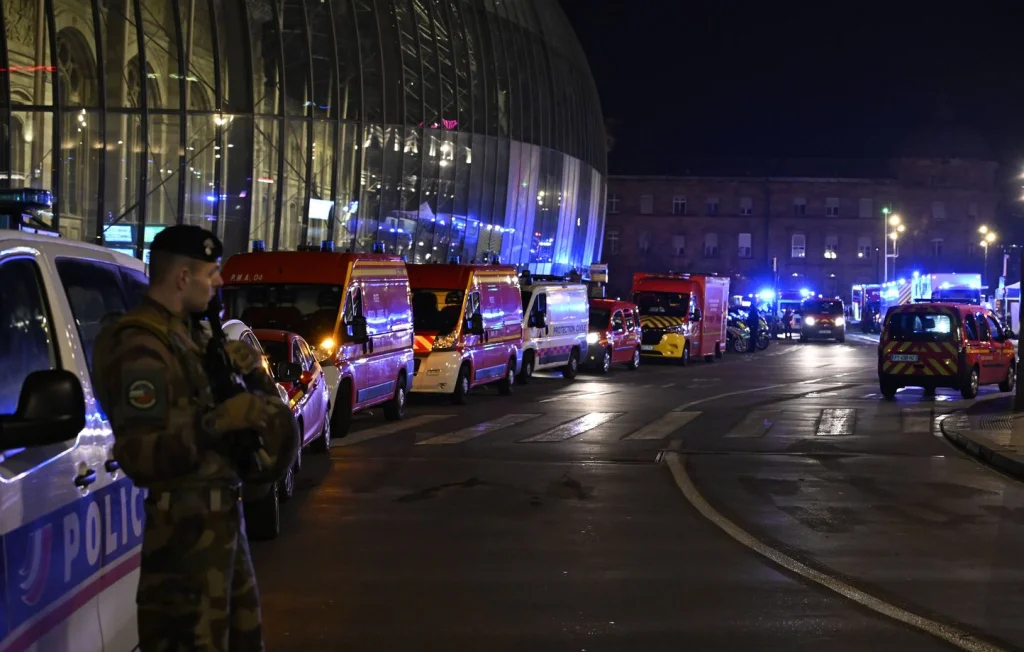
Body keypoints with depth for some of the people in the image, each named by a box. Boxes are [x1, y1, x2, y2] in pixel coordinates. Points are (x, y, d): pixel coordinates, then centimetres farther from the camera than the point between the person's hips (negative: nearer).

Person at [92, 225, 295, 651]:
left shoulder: (188, 334, 12)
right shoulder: (141, 348, -18)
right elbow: (136, 454, -29)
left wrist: (252, 375, -3)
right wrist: (219, 421, -32)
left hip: (219, 514, 10)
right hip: (187, 523, -10)